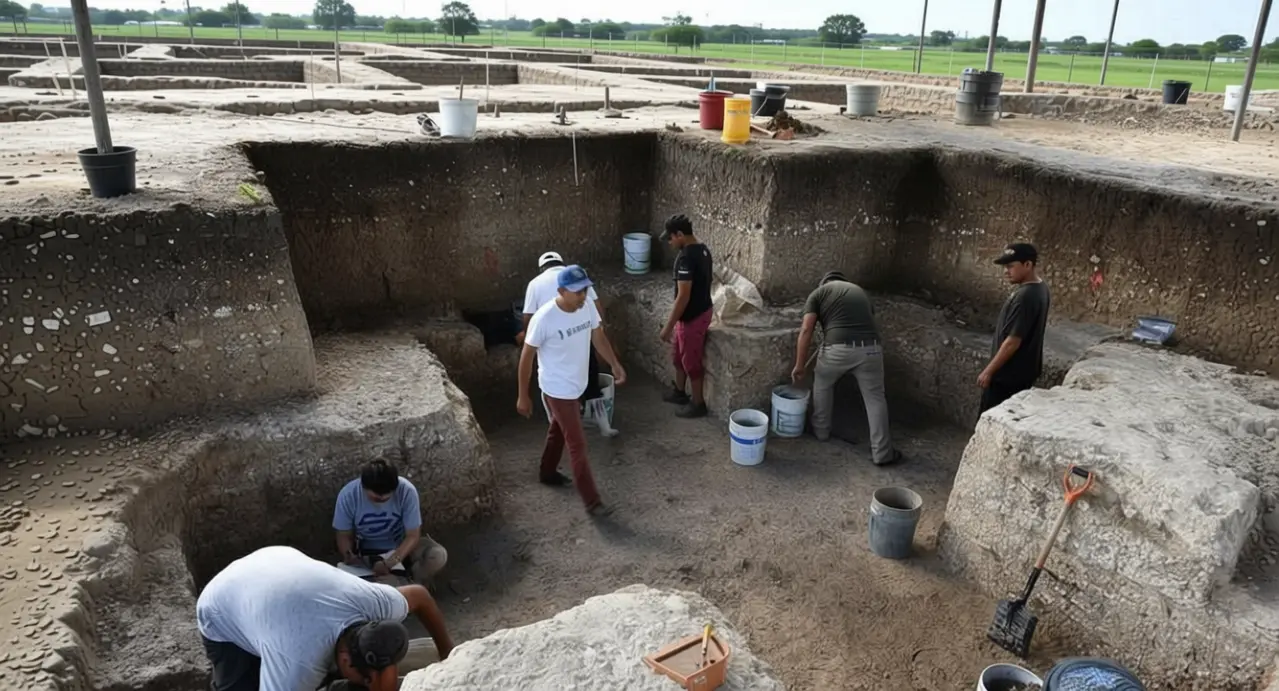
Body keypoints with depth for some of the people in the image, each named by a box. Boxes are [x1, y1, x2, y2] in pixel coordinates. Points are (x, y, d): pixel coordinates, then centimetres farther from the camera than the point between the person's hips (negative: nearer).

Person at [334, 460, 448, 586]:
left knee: (439, 555, -27)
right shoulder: (348, 495, -24)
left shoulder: (406, 491, -28)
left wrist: (390, 563, -38)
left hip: (403, 545, -1)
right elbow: (345, 536, -11)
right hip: (368, 551, 1)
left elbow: (413, 536, -23)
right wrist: (349, 557, -33)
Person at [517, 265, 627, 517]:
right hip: (557, 389, -7)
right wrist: (523, 396, -11)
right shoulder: (544, 318, -27)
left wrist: (615, 365, 3)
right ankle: (592, 501, 9)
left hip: (576, 385, 7)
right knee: (577, 444, -2)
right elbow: (527, 356, -17)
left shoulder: (587, 306, -9)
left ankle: (547, 473, 50)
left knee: (558, 430, 27)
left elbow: (598, 337, 9)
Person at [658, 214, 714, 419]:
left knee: (691, 361, 7)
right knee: (678, 354, 25)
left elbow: (683, 296, -28)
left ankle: (698, 403, 22)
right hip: (702, 310, 10)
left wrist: (668, 326, -21)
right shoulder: (702, 249, 4)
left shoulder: (686, 257, -27)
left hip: (692, 317, -10)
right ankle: (679, 392, 41)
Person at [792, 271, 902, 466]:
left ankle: (821, 430, 40)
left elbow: (806, 330, 3)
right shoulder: (859, 291, 29)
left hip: (838, 349, -2)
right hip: (870, 348, 2)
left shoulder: (818, 293, 15)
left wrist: (800, 366, 7)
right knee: (875, 398, 17)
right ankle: (881, 452, 18)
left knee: (822, 384, 27)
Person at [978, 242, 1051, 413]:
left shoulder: (1025, 296, -25)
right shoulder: (1040, 288, 6)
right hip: (1024, 370, 10)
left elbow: (1013, 341, -25)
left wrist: (989, 370, -18)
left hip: (1008, 374, -10)